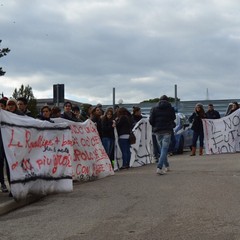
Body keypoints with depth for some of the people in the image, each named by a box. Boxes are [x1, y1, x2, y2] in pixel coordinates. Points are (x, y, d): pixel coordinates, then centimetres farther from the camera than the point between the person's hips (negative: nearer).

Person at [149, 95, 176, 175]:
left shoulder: (154, 108, 4)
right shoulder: (170, 108, 1)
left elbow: (151, 120, 0)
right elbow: (173, 118, 7)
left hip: (157, 131, 2)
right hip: (167, 131, -2)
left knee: (161, 149, 15)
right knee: (164, 149, -6)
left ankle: (167, 166, 25)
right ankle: (159, 167, -19)